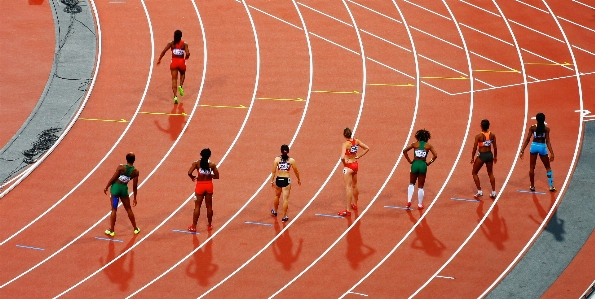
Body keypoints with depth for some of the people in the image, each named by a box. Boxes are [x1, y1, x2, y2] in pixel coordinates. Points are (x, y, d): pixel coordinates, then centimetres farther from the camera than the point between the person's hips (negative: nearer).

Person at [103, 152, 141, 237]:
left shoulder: (121, 167, -17)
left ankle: (111, 231, 13)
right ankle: (135, 229, 29)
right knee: (128, 209, 19)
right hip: (124, 189, 2)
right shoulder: (135, 172, -7)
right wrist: (134, 198, 8)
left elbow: (113, 178, -13)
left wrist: (106, 187, 1)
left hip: (115, 187, -2)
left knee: (114, 209, 7)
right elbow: (135, 186, -2)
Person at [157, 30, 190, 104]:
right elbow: (187, 53, -15)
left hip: (174, 62, 0)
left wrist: (159, 59, 1)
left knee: (174, 79, 3)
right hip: (181, 62, 0)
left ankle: (175, 96, -10)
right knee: (182, 74, 32)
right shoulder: (184, 44, -4)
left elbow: (164, 51, -10)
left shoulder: (171, 43, -2)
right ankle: (180, 86, 7)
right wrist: (186, 57, 8)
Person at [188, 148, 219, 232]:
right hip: (209, 185, 1)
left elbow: (189, 173, -20)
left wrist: (193, 177, 1)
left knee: (197, 206, 7)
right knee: (209, 206, 15)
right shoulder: (212, 164, -7)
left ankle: (193, 226, 9)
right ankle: (209, 225, 24)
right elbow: (216, 176, -3)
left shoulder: (196, 163, -11)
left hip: (200, 185, -1)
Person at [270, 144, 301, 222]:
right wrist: (299, 180, 19)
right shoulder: (291, 160, -6)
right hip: (286, 180, -2)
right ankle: (284, 217, 4)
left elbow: (274, 171, -5)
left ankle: (274, 211, 45)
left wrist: (272, 181, 5)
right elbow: (296, 172, 3)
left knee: (277, 196, 26)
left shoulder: (277, 159, -5)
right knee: (285, 199, 2)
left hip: (278, 179, 2)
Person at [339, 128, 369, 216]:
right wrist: (358, 156, 6)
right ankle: (355, 205, 41)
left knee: (348, 187, -5)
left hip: (348, 166, -7)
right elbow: (367, 148, 7)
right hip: (355, 164, 7)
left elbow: (342, 157, -34)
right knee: (354, 186, 24)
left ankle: (348, 210, -4)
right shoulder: (356, 141, -2)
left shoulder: (345, 144, -22)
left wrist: (344, 162, -13)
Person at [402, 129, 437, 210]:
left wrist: (409, 161, 0)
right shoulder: (428, 145, 2)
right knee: (420, 187, 10)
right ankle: (420, 205, 16)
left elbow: (404, 151, -5)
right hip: (423, 165, 0)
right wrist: (429, 163, 2)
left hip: (415, 164, 0)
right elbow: (435, 155, -8)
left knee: (411, 184, 20)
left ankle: (409, 201, 6)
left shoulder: (415, 144, 3)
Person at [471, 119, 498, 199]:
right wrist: (495, 156, 17)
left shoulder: (479, 136, -17)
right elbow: (495, 147, 3)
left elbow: (475, 148, -14)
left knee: (474, 173, 14)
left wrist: (472, 158, -2)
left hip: (482, 155, -5)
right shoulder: (492, 135, -4)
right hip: (489, 155, 5)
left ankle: (479, 191, 8)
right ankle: (493, 192, 21)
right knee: (490, 173, 21)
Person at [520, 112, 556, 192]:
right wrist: (551, 153, -9)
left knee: (532, 167, 14)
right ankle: (551, 186, 12)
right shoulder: (546, 128, -8)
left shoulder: (532, 128, -5)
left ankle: (532, 186, 18)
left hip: (534, 146, 1)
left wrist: (522, 150, -1)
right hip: (542, 147, -1)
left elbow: (527, 139, -5)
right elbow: (547, 141, -11)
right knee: (548, 167, 14)